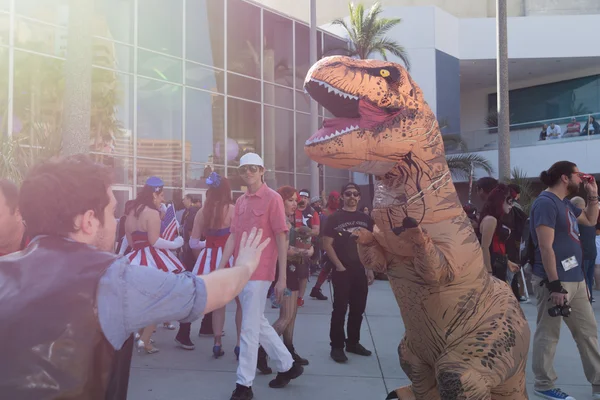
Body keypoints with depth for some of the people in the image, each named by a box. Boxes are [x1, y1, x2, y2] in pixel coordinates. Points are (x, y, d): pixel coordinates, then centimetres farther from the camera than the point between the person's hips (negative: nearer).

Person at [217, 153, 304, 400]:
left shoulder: (272, 198, -8)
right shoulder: (240, 201, 11)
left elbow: (281, 239, -10)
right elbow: (233, 236, 10)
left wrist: (282, 277, -13)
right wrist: (221, 268, 2)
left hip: (259, 273, -7)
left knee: (249, 328, -1)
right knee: (259, 323, 16)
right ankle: (287, 365, 33)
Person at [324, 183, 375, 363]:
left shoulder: (365, 219, 10)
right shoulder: (335, 218, -4)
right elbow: (327, 244, -8)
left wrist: (370, 268, 6)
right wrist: (339, 266, -13)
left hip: (361, 271, 5)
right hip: (342, 270, -5)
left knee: (358, 309, 11)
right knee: (340, 309, -2)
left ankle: (353, 342, 25)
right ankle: (337, 346, 7)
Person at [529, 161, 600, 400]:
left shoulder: (565, 203, 15)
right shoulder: (546, 203, -14)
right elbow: (546, 247, -20)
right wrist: (554, 285, -23)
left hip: (576, 280, 10)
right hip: (556, 281, -10)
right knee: (548, 335, 2)